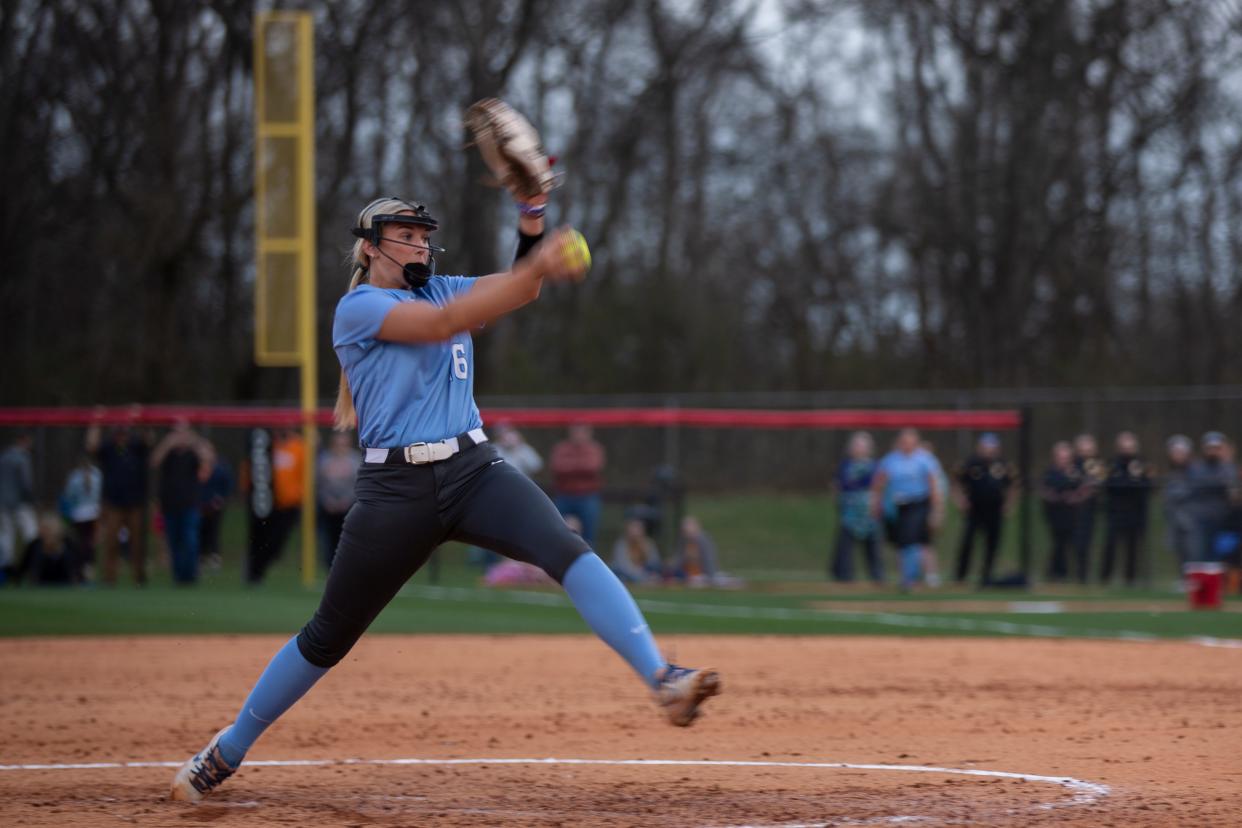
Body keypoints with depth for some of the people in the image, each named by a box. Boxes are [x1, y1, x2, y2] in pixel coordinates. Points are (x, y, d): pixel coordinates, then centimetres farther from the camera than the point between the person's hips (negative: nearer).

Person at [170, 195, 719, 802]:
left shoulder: (440, 289, 16)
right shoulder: (357, 308, -5)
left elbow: (517, 288, 6)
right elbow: (443, 324, -21)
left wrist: (532, 218, -11)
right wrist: (536, 269, -30)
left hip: (474, 471, 4)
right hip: (397, 487, -4)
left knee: (566, 550, -23)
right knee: (328, 636, 5)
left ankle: (662, 680, -36)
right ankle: (228, 750, 23)